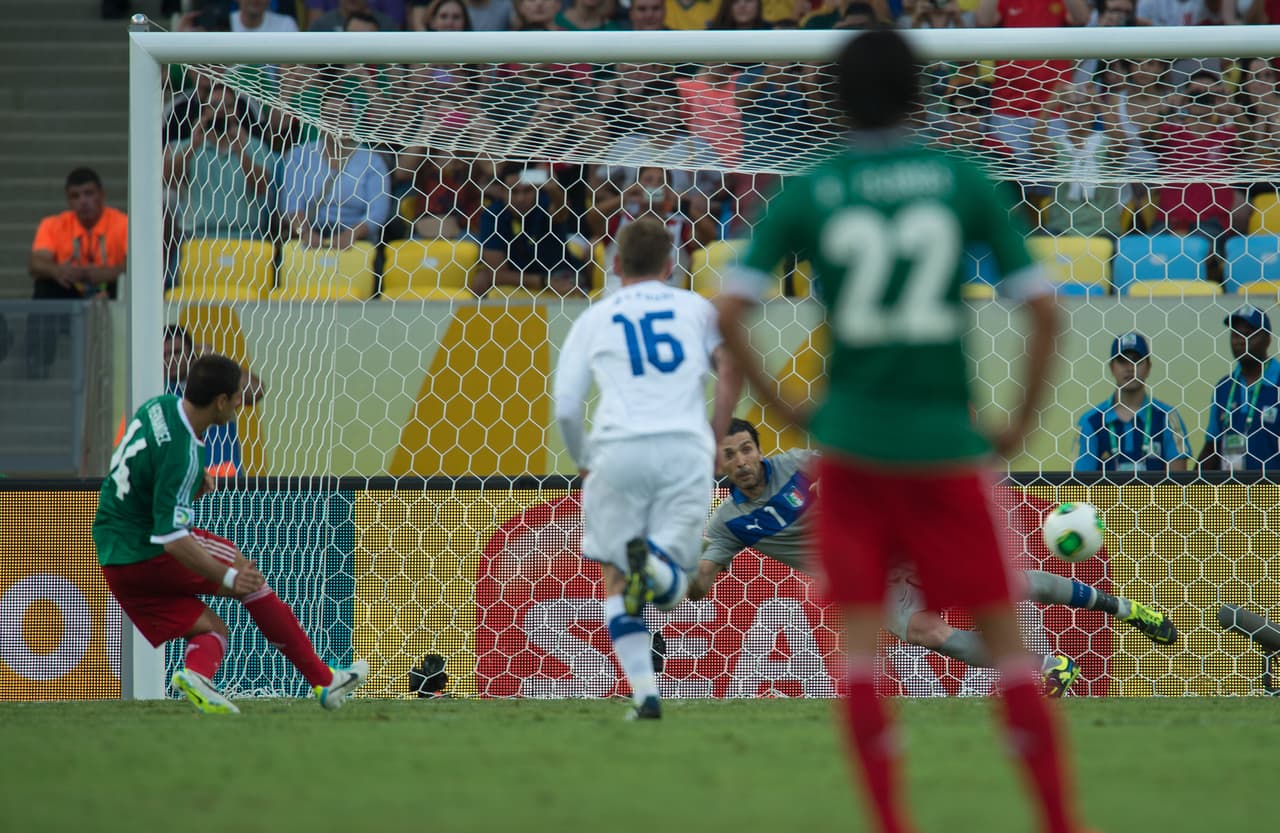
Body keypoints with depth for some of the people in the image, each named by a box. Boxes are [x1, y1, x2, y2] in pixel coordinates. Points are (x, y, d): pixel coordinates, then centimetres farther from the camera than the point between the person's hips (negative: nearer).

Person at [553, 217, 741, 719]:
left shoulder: (594, 319, 17)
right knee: (672, 590, 6)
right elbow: (732, 369, 3)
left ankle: (645, 693, -6)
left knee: (615, 582, 11)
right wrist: (715, 439, 13)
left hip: (619, 450, 0)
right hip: (687, 448, 0)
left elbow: (565, 407, 11)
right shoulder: (696, 309, 18)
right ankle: (655, 564, -31)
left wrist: (583, 462, 27)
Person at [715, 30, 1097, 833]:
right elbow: (1044, 310, -3)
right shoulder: (965, 181, 0)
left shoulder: (806, 195, 0)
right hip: (946, 442, 0)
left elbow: (729, 313, -6)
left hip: (851, 443, 1)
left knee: (860, 638, 6)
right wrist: (1022, 424, 7)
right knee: (1004, 632, 6)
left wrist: (782, 407, 6)